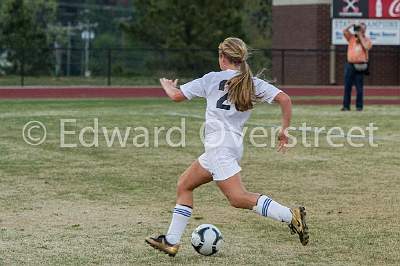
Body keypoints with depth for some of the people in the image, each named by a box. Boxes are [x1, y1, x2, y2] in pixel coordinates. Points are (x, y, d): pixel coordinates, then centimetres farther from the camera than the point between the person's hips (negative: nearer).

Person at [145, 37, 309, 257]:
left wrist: (168, 87, 29)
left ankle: (291, 216, -25)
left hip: (219, 146, -8)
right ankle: (171, 241, 19)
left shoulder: (212, 79, 0)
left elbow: (176, 96, 6)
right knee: (184, 185, 18)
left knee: (238, 198, -15)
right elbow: (284, 99, -2)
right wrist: (284, 130, 7)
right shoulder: (254, 84, 10)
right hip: (234, 145, 8)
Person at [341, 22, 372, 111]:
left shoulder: (367, 40, 8)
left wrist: (360, 37, -5)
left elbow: (366, 47, -11)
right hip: (350, 65, 2)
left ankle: (359, 106, 4)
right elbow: (344, 31, 1)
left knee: (359, 87, -2)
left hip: (360, 66, -2)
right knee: (347, 86, 1)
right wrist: (351, 25, 0)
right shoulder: (351, 37, 13)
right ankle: (346, 106, 4)